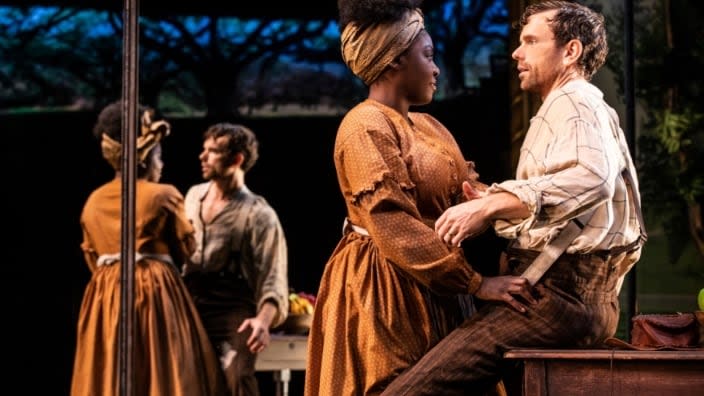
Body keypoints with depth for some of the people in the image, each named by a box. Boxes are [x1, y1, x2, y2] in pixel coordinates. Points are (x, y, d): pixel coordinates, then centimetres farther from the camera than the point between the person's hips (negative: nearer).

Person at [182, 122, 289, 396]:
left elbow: (273, 280, -12)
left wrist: (263, 320, -30)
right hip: (189, 308, 6)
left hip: (233, 311, -6)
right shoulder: (193, 196, 13)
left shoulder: (258, 215, -6)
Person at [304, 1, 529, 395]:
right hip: (386, 293, -8)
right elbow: (396, 229, -22)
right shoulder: (366, 127, -13)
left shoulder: (429, 127, 16)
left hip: (434, 295, 9)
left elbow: (467, 194, 6)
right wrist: (476, 282, -25)